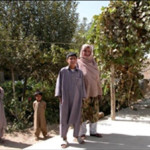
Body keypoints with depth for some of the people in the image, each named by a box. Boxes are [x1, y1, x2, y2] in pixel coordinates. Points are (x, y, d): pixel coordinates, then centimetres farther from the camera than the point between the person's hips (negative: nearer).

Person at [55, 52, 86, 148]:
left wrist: (82, 98, 4)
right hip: (65, 98, -2)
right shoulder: (63, 71, 1)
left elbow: (82, 86, 8)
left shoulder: (80, 72, 6)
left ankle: (76, 136, 20)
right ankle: (64, 138, 9)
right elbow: (59, 84, 0)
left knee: (77, 117, 7)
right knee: (64, 117, 1)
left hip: (77, 98, 2)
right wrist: (59, 97, -6)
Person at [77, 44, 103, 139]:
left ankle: (93, 131, 20)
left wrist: (99, 92, 8)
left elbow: (97, 79, 12)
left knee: (94, 113, 9)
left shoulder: (93, 64, 10)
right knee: (82, 113, 1)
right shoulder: (78, 63, -4)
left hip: (94, 92, 5)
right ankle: (82, 133, 12)